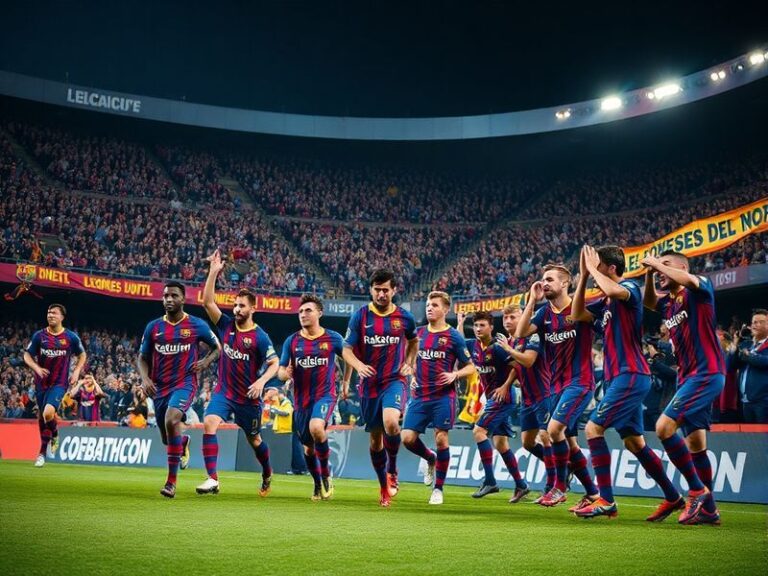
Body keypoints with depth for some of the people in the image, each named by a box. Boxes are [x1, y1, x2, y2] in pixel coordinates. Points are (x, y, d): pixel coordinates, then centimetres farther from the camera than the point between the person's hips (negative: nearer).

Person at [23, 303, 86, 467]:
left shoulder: (71, 337, -3)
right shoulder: (39, 336, -1)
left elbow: (82, 355, 12)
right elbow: (27, 355, 5)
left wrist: (77, 371, -3)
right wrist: (36, 367, -13)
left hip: (60, 382, -3)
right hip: (41, 382, 3)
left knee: (48, 413, -24)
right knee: (41, 416, 9)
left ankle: (55, 435, 7)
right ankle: (43, 451, 28)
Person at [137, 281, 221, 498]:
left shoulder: (197, 325, -1)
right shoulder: (153, 327, 5)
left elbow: (217, 347, 11)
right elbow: (142, 358, 10)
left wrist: (206, 362, -8)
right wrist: (145, 378, -9)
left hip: (185, 383, -4)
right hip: (160, 387, 4)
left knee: (171, 420, -31)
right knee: (168, 438, 12)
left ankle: (171, 481, -24)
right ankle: (184, 442, 53)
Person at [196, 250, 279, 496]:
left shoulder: (260, 336, -11)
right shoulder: (226, 325, 0)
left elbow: (274, 364, -8)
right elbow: (207, 301, -7)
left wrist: (261, 381, -26)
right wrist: (214, 272, -14)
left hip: (248, 397, -3)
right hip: (223, 391, 3)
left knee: (254, 440, 13)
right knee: (209, 425, -22)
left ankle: (267, 475, 41)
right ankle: (212, 479, -22)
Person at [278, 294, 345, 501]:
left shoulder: (333, 338, -3)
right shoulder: (292, 341, 2)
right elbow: (281, 370, 3)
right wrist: (285, 374, -20)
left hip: (325, 395, -3)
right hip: (302, 400, 4)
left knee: (316, 428, -32)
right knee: (308, 447, 11)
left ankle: (326, 476, -11)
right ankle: (318, 485, 35)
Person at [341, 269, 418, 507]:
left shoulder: (404, 317, 1)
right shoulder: (360, 316, -3)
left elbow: (413, 341, 20)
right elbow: (347, 349, -1)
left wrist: (409, 364, 6)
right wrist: (359, 366, -17)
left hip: (394, 380, -1)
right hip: (369, 384, 1)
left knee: (390, 423, -28)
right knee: (375, 437, 8)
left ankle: (392, 469, -1)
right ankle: (384, 487, 26)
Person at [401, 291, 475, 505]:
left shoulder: (453, 336, -2)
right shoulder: (418, 333, 10)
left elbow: (471, 367, 1)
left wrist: (454, 375, -16)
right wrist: (413, 377, 9)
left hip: (443, 397, -4)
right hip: (419, 396, 4)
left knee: (441, 438, -5)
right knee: (408, 438, -4)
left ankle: (438, 489, 9)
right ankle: (431, 459, 28)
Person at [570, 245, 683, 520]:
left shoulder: (630, 287, -9)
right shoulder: (606, 301, 16)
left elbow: (614, 290, -32)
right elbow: (577, 314, 18)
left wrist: (592, 269, -15)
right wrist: (583, 276, 11)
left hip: (630, 374, -10)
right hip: (621, 377, 10)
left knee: (593, 428, -13)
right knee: (633, 442, 12)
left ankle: (606, 501, -11)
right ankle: (673, 497, 21)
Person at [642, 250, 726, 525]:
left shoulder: (699, 291, -6)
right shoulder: (668, 303, 15)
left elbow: (689, 280, -28)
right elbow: (648, 302, 34)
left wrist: (658, 263, -14)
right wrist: (649, 275, 16)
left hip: (706, 373, -9)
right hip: (688, 376, 9)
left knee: (664, 427, -19)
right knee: (695, 445, 10)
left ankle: (697, 489, -10)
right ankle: (708, 509, 16)